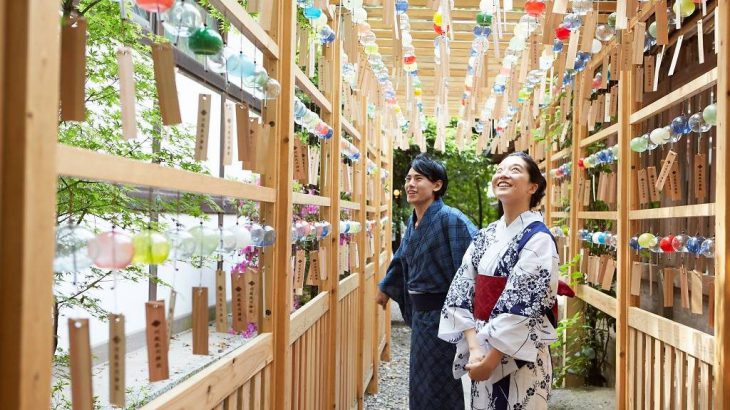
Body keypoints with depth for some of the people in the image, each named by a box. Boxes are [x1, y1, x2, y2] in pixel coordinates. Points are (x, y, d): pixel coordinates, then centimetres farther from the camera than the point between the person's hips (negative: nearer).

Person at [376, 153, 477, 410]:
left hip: (440, 313, -8)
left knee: (439, 389, 4)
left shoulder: (450, 220, -18)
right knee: (421, 382, 19)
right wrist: (385, 289, 38)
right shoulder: (414, 221, 8)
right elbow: (401, 260, 24)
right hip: (420, 312, 8)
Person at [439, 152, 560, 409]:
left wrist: (491, 359, -18)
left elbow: (522, 306, -18)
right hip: (483, 353, 6)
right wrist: (474, 348, -12)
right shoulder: (484, 237, 6)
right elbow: (462, 293, 0)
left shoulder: (538, 239, -12)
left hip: (520, 359, -6)